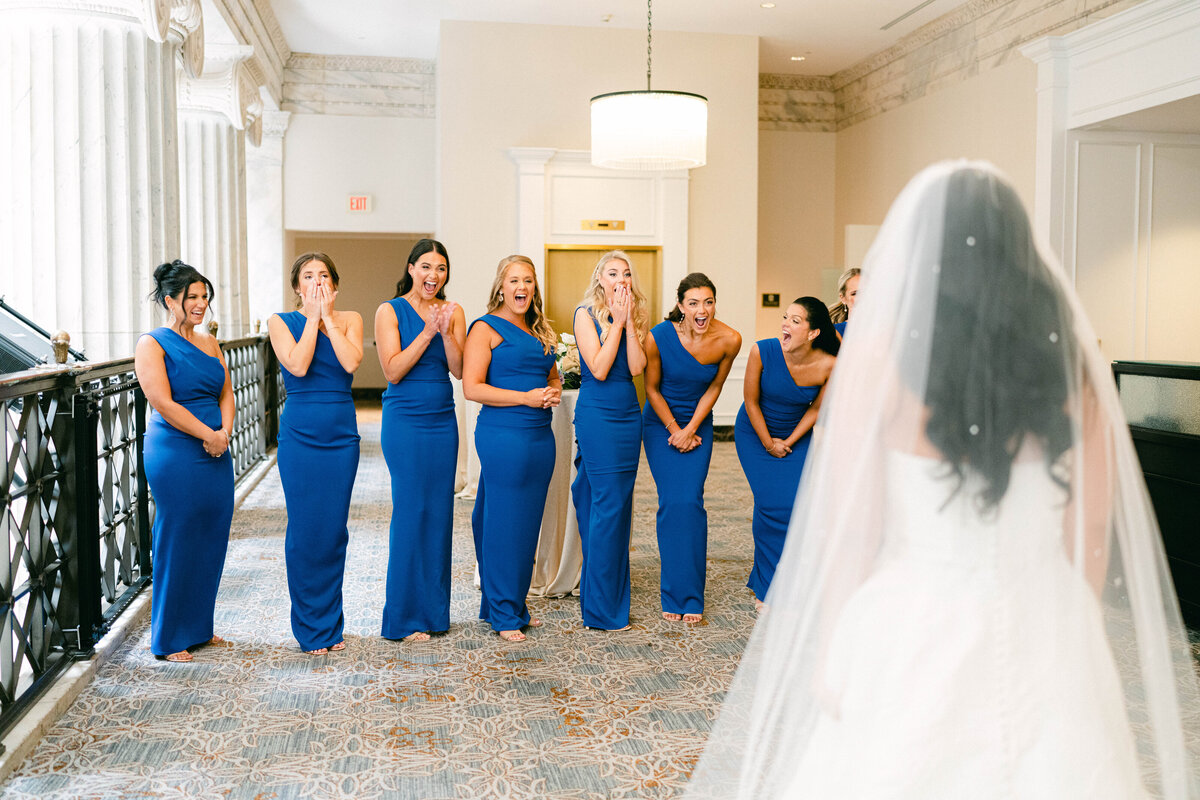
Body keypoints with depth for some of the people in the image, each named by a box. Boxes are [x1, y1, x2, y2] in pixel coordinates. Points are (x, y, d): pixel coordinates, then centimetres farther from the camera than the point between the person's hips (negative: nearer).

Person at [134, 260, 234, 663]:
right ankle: (169, 640, 12)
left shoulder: (209, 342, 14)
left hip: (216, 454, 7)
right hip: (175, 455, -7)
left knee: (211, 540, 10)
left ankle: (200, 627, 24)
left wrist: (225, 432, -4)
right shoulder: (152, 344, -6)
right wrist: (209, 434, -14)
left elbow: (226, 392, 13)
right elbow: (163, 403, -14)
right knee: (177, 542, -1)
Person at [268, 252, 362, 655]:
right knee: (304, 530, 0)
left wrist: (328, 316, -8)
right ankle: (310, 630, 14)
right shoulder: (281, 322, 2)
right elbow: (298, 365, -15)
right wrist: (312, 316, -8)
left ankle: (332, 625, 20)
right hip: (300, 435, -2)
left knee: (334, 530, 6)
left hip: (342, 435, 2)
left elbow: (351, 362, -12)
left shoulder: (350, 319, 6)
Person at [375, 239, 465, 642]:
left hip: (443, 420, 4)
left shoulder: (453, 311, 9)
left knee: (440, 511, 6)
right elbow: (393, 371, -10)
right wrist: (427, 332, -15)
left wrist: (446, 332, -14)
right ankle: (405, 618, 7)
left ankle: (434, 610, 18)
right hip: (405, 421, -4)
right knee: (410, 511, -4)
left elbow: (459, 370, 0)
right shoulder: (390, 311, -2)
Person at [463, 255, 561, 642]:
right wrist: (526, 397, -17)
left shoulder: (540, 332, 17)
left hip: (541, 436, 7)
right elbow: (472, 388, -12)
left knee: (529, 522, 12)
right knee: (503, 524, -3)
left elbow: (553, 377, 29)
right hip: (503, 436, -7)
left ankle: (516, 603, 25)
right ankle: (503, 614, 7)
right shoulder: (485, 328, -4)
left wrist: (554, 392, 4)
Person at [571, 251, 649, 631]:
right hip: (597, 414, -6)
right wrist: (617, 321, -12)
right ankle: (602, 609, 2)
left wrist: (630, 321, -9)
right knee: (608, 504, -7)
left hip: (628, 414, 6)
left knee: (619, 504, 11)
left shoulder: (634, 317, 10)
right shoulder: (586, 314, -5)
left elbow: (636, 367, -4)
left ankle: (613, 596, 25)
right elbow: (599, 369, -15)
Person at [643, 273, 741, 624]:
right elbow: (652, 388, -6)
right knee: (671, 502, -7)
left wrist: (690, 430, -5)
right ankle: (673, 596, 5)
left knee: (691, 502, -7)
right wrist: (674, 430, -6)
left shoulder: (729, 340, -17)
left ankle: (692, 597, 3)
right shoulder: (658, 337, -21)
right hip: (660, 422, -1)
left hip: (698, 425, 1)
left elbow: (714, 388, -2)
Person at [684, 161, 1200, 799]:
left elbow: (851, 532, -12)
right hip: (1044, 631, 3)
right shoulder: (1072, 362, -5)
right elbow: (1093, 528, 2)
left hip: (915, 632, -3)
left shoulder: (876, 360, -15)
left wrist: (829, 653, 0)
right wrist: (1079, 630, 17)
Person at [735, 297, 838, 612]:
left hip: (797, 437, 2)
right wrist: (769, 444, -6)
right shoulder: (762, 351, -25)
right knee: (770, 506, -10)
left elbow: (816, 409, -4)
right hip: (755, 433, -2)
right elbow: (751, 401, -12)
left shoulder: (829, 366, -21)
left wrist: (788, 442, -4)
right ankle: (766, 591, 8)